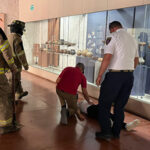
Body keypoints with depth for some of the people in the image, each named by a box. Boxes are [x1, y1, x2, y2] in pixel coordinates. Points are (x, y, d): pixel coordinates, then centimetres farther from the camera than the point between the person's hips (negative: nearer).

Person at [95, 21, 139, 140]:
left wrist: (99, 76, -11)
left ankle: (106, 131, 5)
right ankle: (116, 132, 22)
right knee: (120, 105, 15)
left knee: (104, 103, 5)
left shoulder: (114, 37, -7)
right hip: (129, 76, 7)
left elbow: (107, 58, -16)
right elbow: (136, 61, 19)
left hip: (115, 75, -7)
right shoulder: (132, 39, 15)